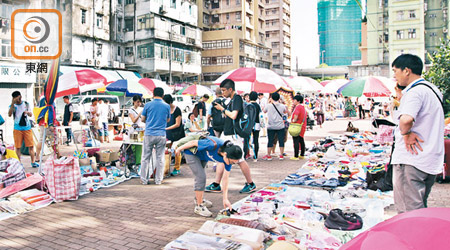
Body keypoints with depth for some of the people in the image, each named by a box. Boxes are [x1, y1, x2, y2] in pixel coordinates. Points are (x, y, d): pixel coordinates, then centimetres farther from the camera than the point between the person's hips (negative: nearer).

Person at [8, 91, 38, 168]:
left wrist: (27, 112, -12)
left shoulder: (26, 104, 9)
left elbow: (31, 115, 12)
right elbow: (9, 114, -17)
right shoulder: (13, 105, 1)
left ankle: (33, 162, 3)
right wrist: (13, 103, -23)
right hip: (17, 129, -2)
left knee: (31, 145, -2)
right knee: (17, 147, 1)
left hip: (27, 128, 2)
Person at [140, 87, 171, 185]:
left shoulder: (148, 105, -1)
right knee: (160, 158, 7)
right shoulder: (167, 106, 1)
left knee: (146, 157, 8)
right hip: (161, 135, 0)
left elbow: (143, 119, 6)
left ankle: (144, 179, 13)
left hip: (149, 134, 0)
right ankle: (158, 180, 12)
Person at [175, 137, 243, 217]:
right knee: (201, 177, -17)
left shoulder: (229, 158, -24)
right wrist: (180, 148, -11)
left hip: (203, 156, 6)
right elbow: (194, 142, -28)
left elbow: (225, 178, -15)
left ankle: (198, 199, 45)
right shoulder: (213, 145, -44)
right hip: (191, 152, -6)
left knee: (200, 176, 23)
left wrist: (225, 199, -16)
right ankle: (199, 206, -6)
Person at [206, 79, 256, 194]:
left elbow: (233, 116, -23)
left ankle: (251, 184, 12)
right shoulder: (232, 100, 15)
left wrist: (222, 109, -11)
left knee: (240, 160, -2)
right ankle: (216, 185, 15)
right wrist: (221, 107, 9)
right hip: (227, 134, 10)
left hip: (234, 135, -10)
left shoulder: (237, 98, -13)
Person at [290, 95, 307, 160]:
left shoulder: (298, 107, -15)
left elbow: (296, 114, -28)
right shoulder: (303, 107, 15)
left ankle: (296, 156, -9)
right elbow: (306, 115, 23)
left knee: (296, 141, -9)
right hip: (302, 126, 10)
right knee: (301, 140, 16)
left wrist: (294, 121, -15)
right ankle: (302, 155, 24)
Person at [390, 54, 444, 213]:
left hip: (411, 160, -10)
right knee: (419, 208, 20)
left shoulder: (415, 91, -15)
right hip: (431, 161, 10)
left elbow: (406, 119, -34)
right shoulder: (433, 90, 17)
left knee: (409, 211, -5)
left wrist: (406, 133, -15)